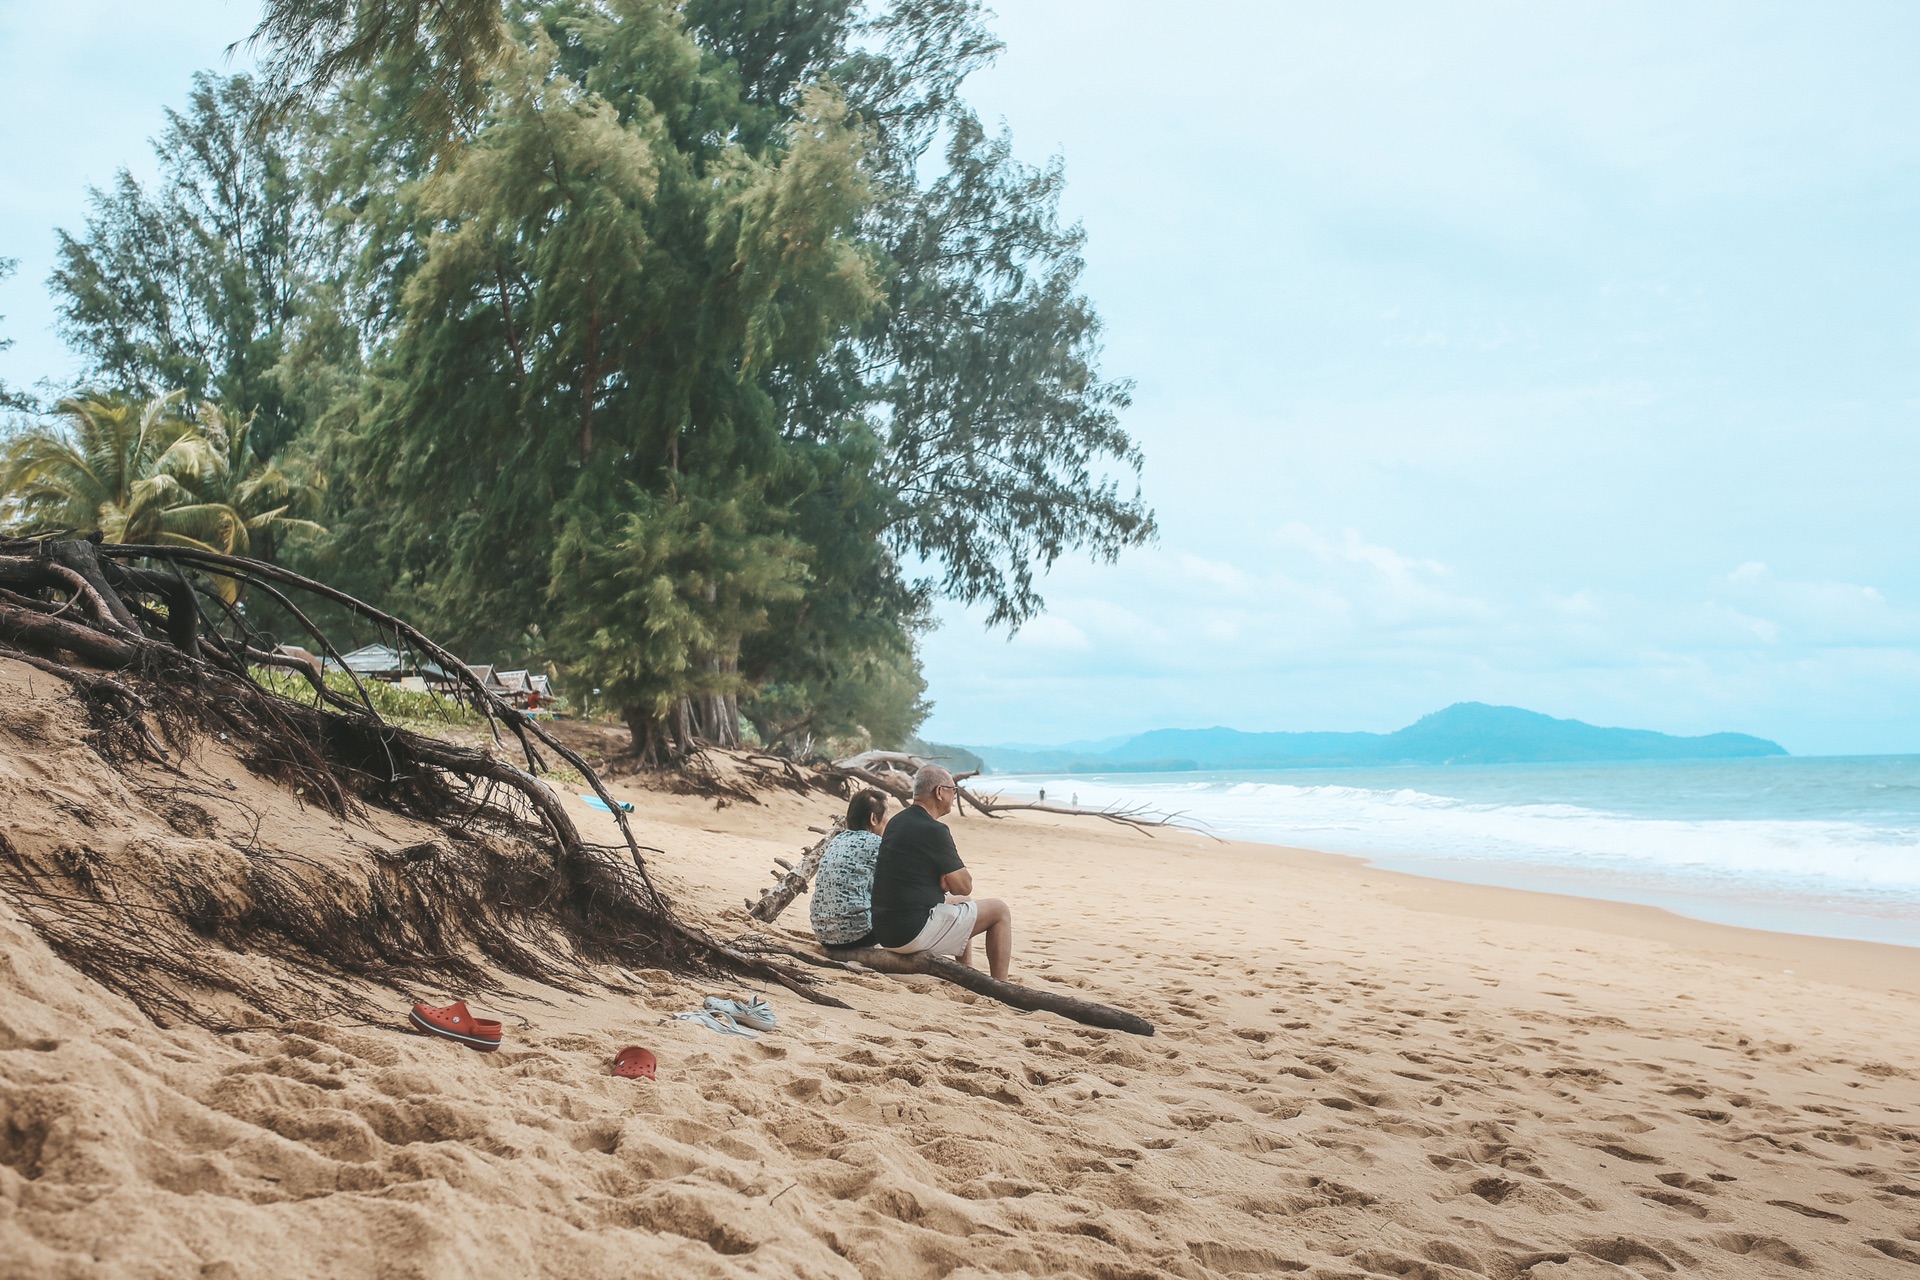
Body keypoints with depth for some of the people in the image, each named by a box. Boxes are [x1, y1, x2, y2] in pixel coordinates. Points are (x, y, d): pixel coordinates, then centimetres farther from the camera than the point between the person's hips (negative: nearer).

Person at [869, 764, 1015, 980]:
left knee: (961, 903, 33)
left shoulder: (897, 823, 11)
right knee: (999, 910, 4)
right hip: (913, 933, -10)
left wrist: (946, 881, 6)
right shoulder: (933, 830, -17)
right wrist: (951, 880, 8)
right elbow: (964, 887, -12)